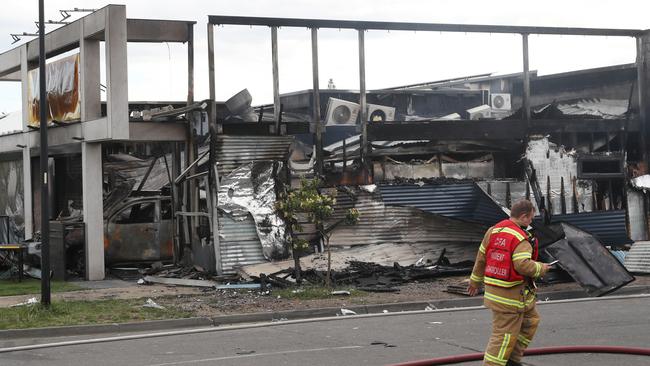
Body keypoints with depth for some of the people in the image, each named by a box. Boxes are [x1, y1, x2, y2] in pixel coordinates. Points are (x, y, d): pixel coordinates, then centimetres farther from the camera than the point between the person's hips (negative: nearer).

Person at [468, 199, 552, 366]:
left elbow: (481, 258, 15)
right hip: (511, 295, -9)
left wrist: (475, 281, 26)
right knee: (505, 335, -2)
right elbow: (523, 265, -30)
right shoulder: (521, 238, -17)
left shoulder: (493, 231, 7)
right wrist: (540, 268, -10)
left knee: (531, 320, 24)